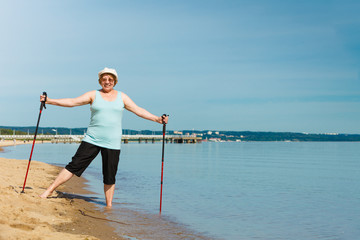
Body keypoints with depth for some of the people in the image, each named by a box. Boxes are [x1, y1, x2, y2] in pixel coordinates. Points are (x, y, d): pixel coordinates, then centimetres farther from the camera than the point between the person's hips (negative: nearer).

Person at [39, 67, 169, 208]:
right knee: (74, 166, -5)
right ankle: (49, 191, 5)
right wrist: (48, 101, -8)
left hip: (112, 143, 1)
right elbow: (72, 102, 0)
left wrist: (157, 119, 0)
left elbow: (138, 110, 9)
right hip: (92, 140, -1)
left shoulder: (122, 97, 10)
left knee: (110, 177, 5)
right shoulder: (93, 95, 5)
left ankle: (109, 206, 18)